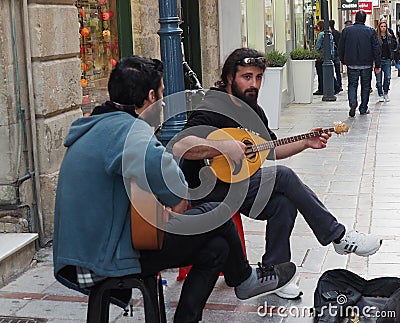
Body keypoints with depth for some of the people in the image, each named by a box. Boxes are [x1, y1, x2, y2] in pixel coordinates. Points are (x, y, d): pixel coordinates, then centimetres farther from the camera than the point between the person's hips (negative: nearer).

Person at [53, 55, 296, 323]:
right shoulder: (128, 129, -19)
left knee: (216, 247, 11)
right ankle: (243, 279, 28)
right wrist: (174, 212, -18)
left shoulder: (98, 126, 14)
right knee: (216, 213, 3)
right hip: (108, 261, -10)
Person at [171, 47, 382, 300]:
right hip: (207, 191, -9)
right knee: (283, 176, -20)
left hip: (242, 185, 9)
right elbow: (179, 146, -31)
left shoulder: (254, 111, 14)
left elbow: (271, 150, 24)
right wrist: (224, 147, -34)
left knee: (285, 203, -18)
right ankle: (338, 236, -8)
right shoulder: (210, 113, -16)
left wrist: (307, 143, 12)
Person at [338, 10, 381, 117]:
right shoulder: (371, 31, -5)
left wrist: (343, 60, 20)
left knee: (352, 85, 9)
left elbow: (341, 48, 5)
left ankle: (352, 102, -16)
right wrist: (377, 65, 2)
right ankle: (363, 109, 16)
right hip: (367, 64, 0)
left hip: (352, 64, 0)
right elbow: (376, 49, -4)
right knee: (365, 86, 12)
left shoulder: (346, 31, -2)